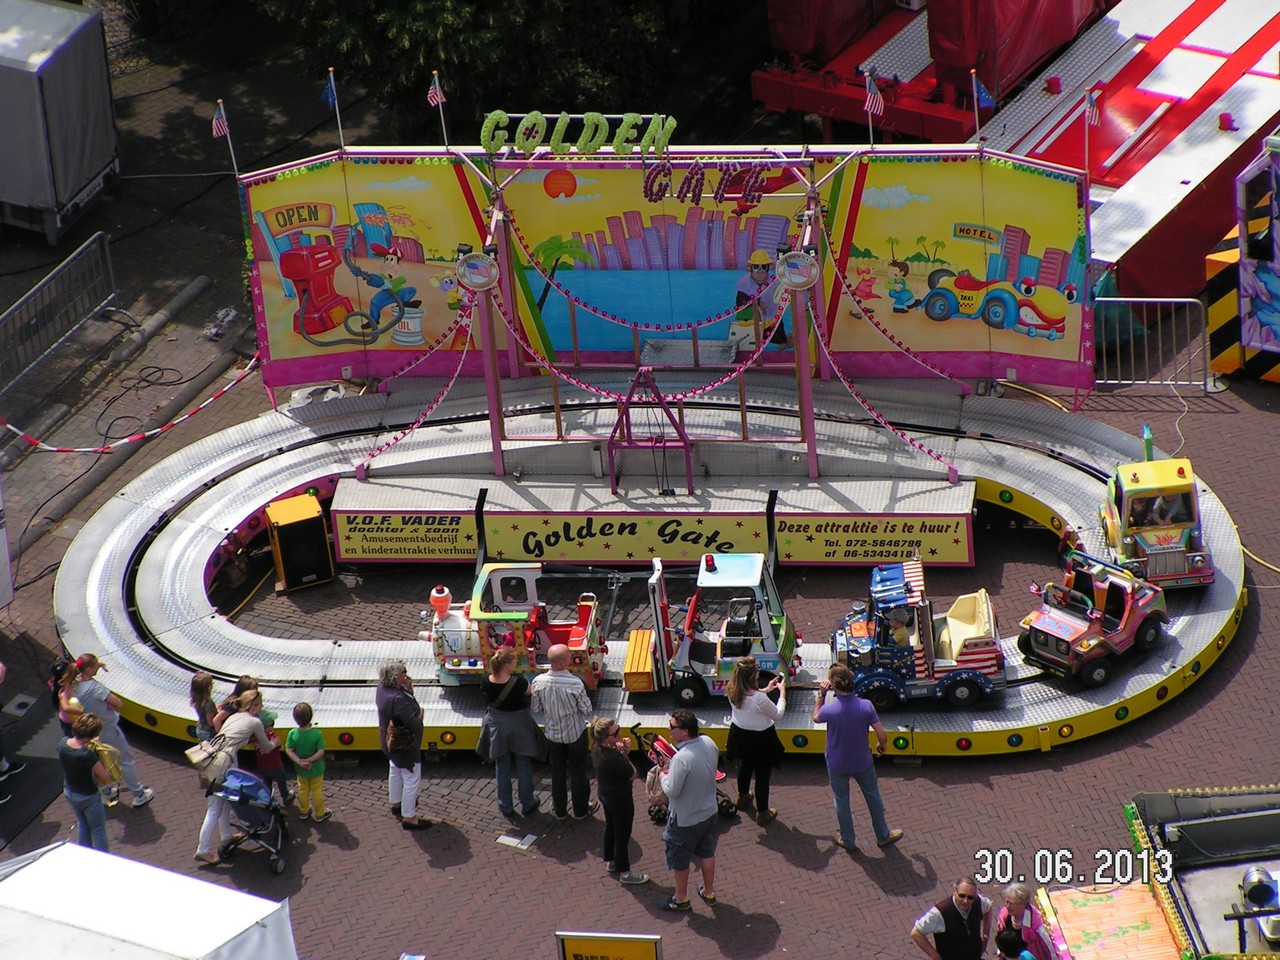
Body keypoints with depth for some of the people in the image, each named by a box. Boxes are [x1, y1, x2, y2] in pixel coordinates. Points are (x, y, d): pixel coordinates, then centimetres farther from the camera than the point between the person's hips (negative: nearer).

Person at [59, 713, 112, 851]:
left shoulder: (63, 744, -17)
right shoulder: (88, 755, -38)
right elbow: (105, 777, -26)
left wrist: (85, 747, -5)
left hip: (69, 792, 7)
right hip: (88, 797, -7)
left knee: (83, 824, 30)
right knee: (98, 829, 17)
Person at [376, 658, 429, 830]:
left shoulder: (383, 688, -10)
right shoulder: (398, 700, -38)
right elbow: (414, 724, -36)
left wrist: (408, 689, -15)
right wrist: (420, 714, -16)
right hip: (405, 745, -10)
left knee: (395, 770, 30)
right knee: (412, 779, 5)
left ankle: (395, 803, 51)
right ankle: (409, 817, 15)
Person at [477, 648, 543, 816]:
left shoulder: (487, 682, -20)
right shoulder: (518, 682, -29)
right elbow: (529, 691, -9)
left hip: (496, 726, 3)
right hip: (518, 726, -3)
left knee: (502, 768, 18)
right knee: (524, 766, 17)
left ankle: (506, 807, 27)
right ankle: (527, 805, 29)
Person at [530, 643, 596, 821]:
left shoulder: (538, 682, -20)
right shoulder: (575, 683, -30)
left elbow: (537, 709, -5)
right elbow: (587, 710, -18)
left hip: (553, 734, 3)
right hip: (575, 733, -3)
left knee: (557, 772, 21)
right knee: (578, 772, 16)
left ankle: (559, 810, 34)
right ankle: (581, 810, 32)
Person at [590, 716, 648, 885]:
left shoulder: (597, 748, -12)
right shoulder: (612, 758, -39)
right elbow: (633, 775, -24)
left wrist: (624, 751, -18)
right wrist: (624, 753, -19)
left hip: (604, 793, 9)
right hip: (620, 799, -9)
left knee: (610, 827, 29)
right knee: (622, 836, 12)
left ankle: (610, 862, 48)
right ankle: (624, 873, 29)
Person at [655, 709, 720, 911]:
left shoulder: (682, 759, -36)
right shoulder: (709, 743, -12)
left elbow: (672, 791, -27)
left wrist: (663, 776, -8)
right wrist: (671, 764, 3)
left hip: (685, 819, -7)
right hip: (709, 811, 7)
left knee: (679, 859, 17)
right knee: (707, 853, 27)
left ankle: (681, 898, 36)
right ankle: (709, 893, 44)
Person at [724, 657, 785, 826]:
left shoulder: (732, 691, -16)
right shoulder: (759, 699, -36)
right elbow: (778, 715, -19)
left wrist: (766, 690, 6)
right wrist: (782, 692, -9)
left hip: (740, 734, 6)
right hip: (760, 740, -6)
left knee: (745, 766, 33)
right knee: (762, 775, 14)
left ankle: (743, 796, 57)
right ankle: (762, 813, 30)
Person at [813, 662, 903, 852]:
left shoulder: (830, 710, -28)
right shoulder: (865, 706, -24)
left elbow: (816, 717, -3)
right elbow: (882, 735, -17)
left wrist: (821, 694, -4)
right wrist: (881, 746, 4)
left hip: (837, 765, -1)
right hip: (862, 763, 1)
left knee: (841, 801, 21)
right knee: (873, 797, 23)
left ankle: (847, 840, 37)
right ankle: (883, 836, 38)